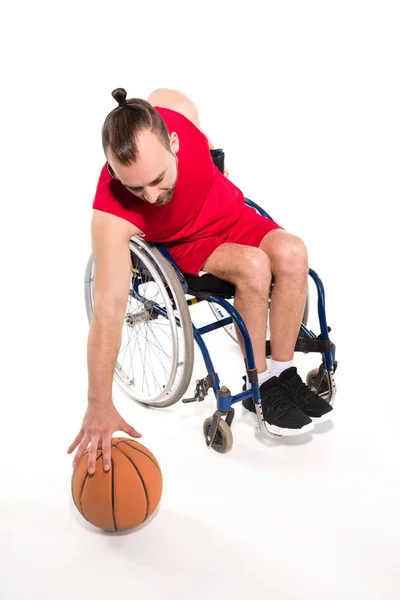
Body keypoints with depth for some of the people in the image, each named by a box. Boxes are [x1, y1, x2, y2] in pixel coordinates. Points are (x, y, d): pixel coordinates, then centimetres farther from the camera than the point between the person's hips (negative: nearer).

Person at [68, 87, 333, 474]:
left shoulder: (175, 108, -31)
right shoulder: (112, 215, -38)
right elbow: (107, 312, -39)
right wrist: (99, 407, -40)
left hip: (230, 213, 4)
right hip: (185, 243, -4)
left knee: (291, 252, -24)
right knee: (253, 265, -31)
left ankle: (283, 373, -9)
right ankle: (261, 386, -11)